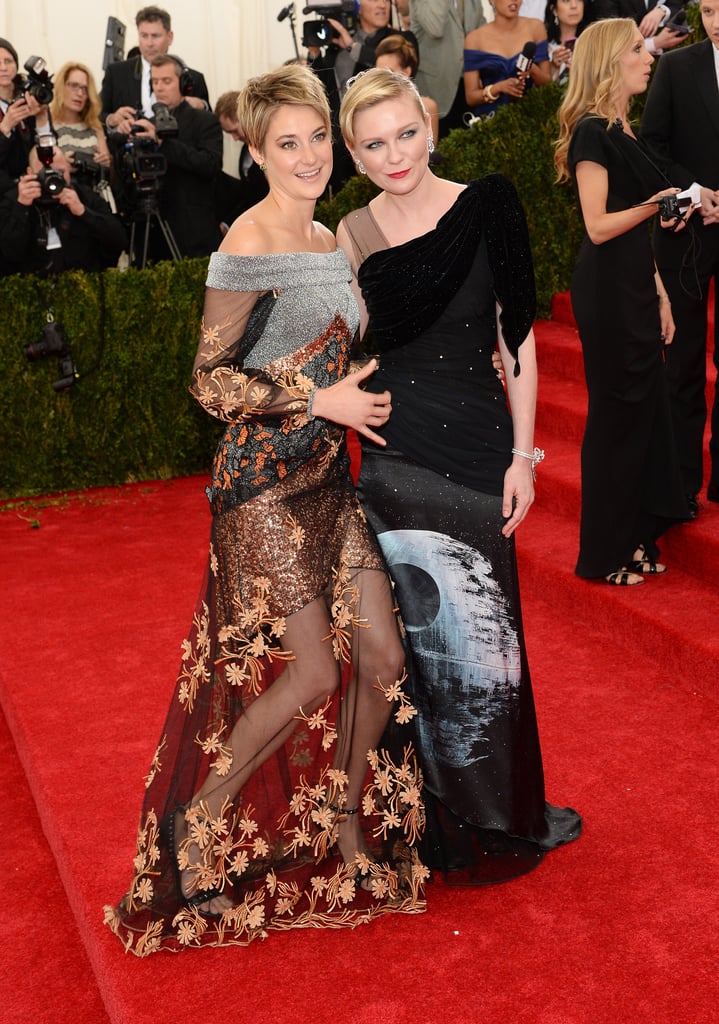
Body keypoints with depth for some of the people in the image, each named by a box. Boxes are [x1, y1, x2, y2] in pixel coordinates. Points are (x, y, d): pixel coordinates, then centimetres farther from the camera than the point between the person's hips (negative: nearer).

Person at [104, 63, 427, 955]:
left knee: (383, 658, 6)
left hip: (328, 476, 8)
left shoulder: (327, 238, 13)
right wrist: (319, 401, -16)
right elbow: (210, 381, -14)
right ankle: (198, 821, 16)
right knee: (313, 674, -6)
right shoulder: (246, 248, -13)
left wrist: (371, 391, 9)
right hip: (265, 482, -8)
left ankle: (345, 823, 28)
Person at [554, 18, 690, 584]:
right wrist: (656, 202, -14)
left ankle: (635, 538, 25)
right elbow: (599, 226, -19)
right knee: (618, 414, 0)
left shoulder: (623, 130, 15)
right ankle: (605, 553, 14)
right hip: (608, 289, -9)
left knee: (645, 407, 12)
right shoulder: (593, 133, -13)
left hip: (635, 286, 9)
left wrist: (660, 294, 16)